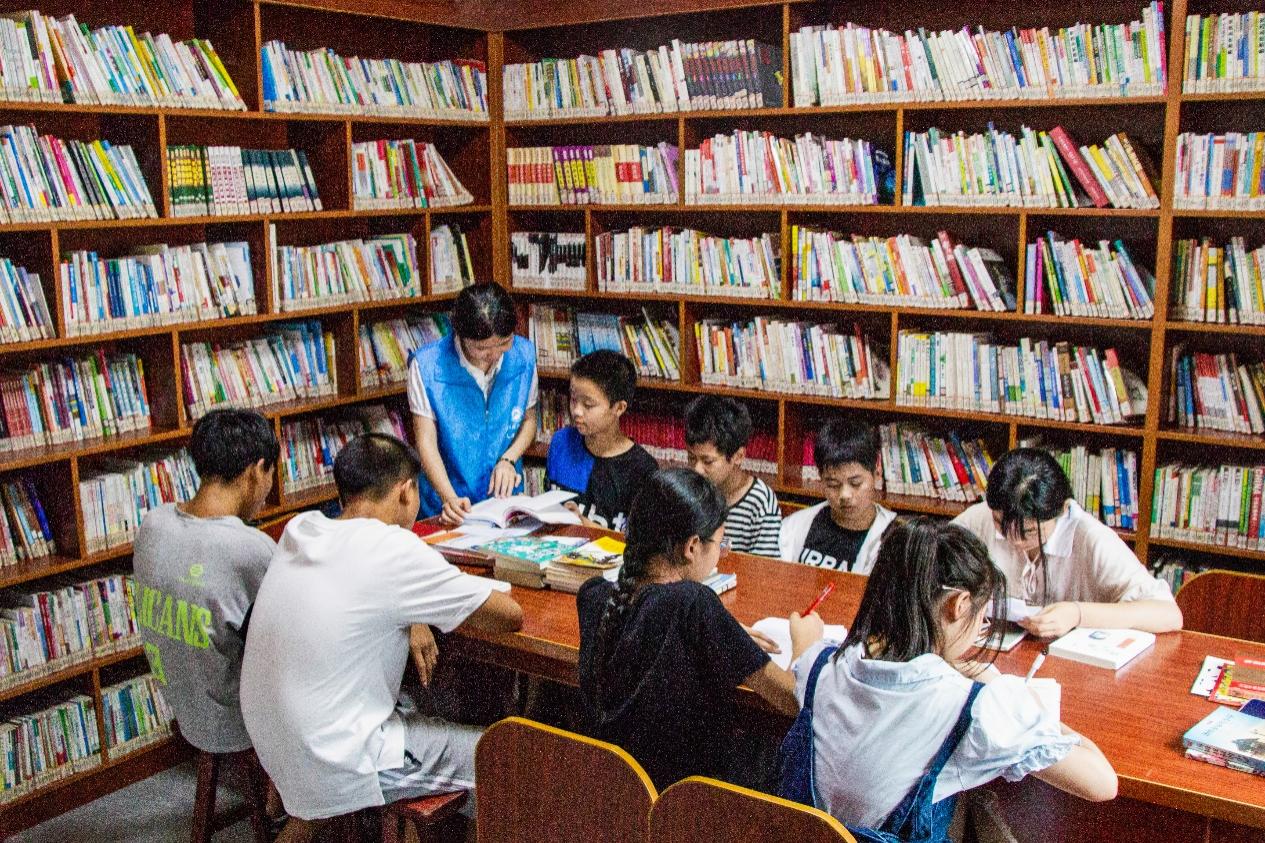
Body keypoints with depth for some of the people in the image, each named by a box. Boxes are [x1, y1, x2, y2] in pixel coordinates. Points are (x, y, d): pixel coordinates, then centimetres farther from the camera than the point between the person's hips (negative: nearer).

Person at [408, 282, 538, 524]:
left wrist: (508, 459, -7)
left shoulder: (524, 355, -2)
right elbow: (426, 440, -11)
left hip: (505, 497, 2)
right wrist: (449, 498, -24)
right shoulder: (427, 365, -12)